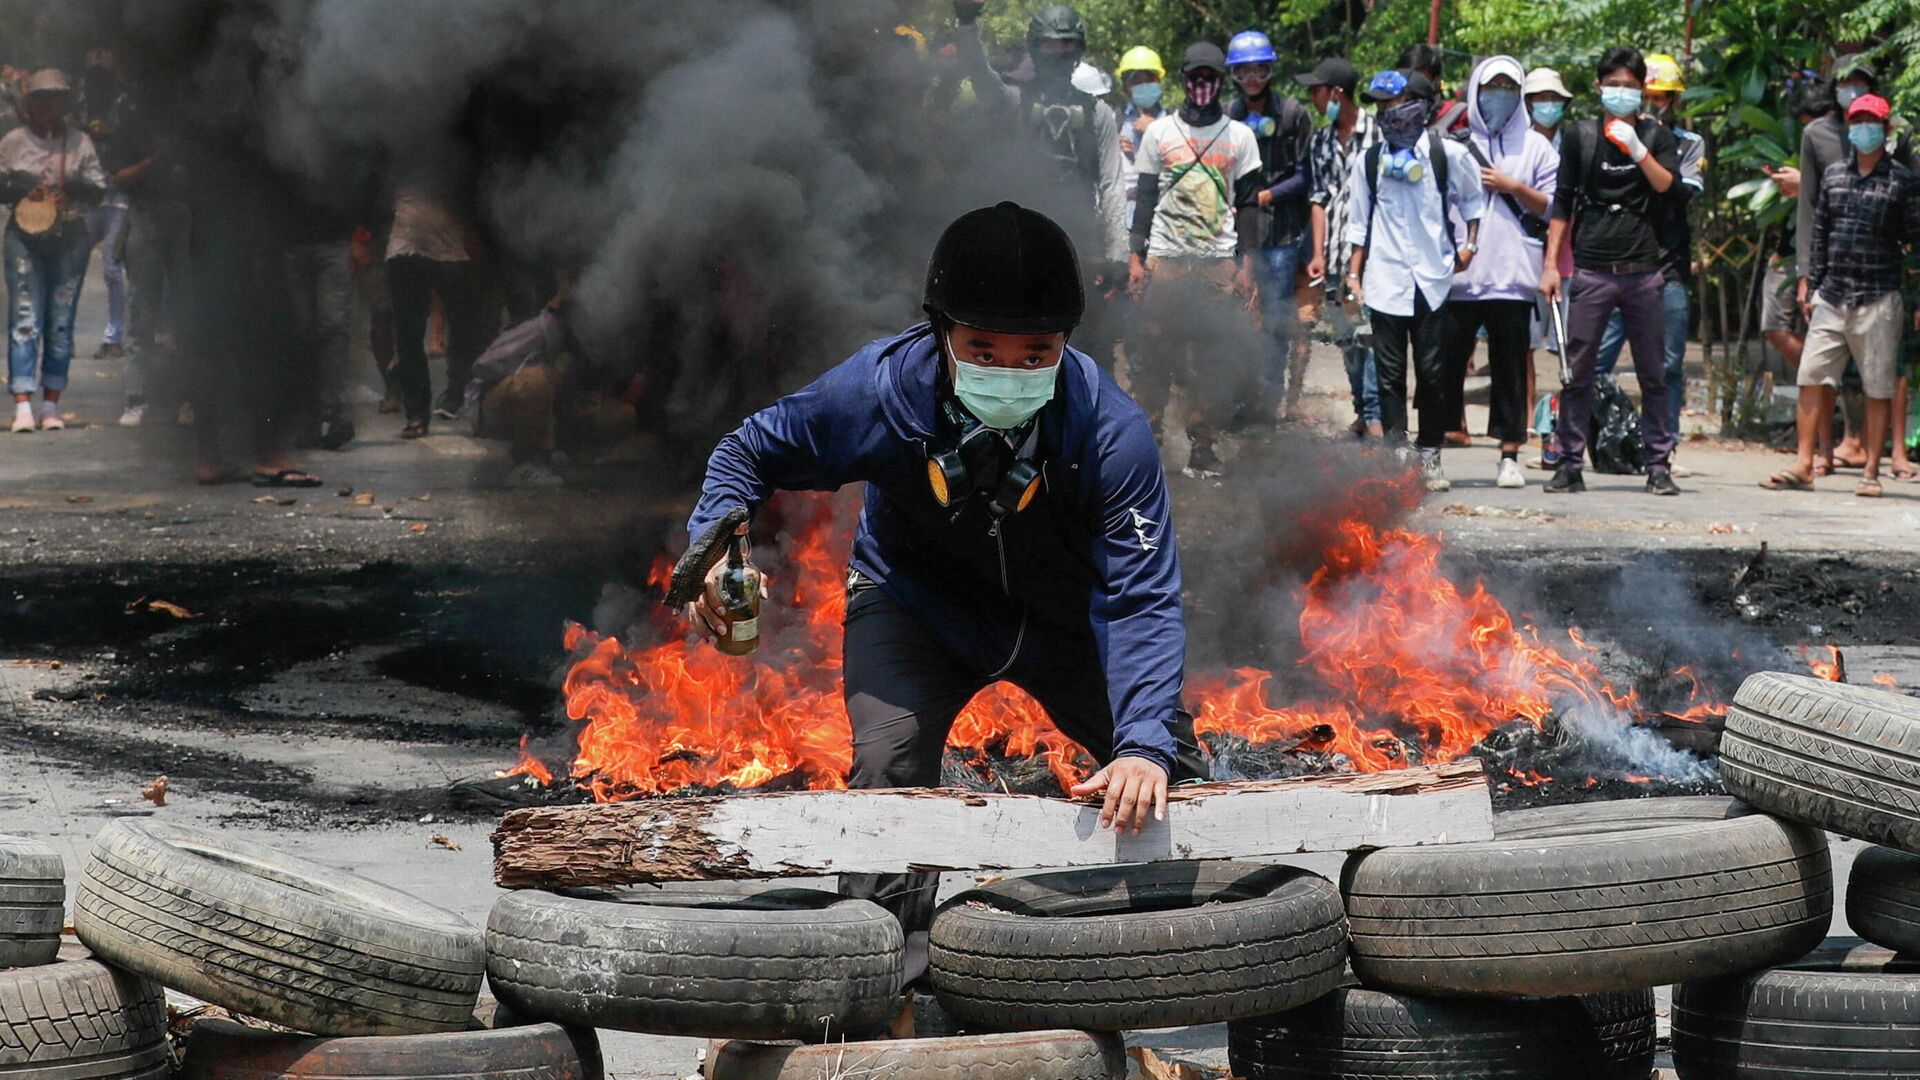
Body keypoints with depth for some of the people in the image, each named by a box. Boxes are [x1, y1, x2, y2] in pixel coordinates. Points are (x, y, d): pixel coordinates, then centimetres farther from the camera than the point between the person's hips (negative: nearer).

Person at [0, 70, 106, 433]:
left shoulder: (79, 142, 9)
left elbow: (100, 190, 9)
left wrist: (78, 186, -11)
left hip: (70, 239, 2)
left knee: (61, 323, 3)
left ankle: (51, 405, 9)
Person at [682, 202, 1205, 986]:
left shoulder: (1109, 430, -34)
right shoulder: (880, 391, -32)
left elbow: (1143, 601, -34)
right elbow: (750, 452, -13)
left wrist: (1145, 744, -48)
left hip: (1064, 616, 1)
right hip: (917, 605, -1)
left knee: (1163, 782, 1)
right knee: (887, 765, -23)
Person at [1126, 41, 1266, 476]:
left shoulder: (1239, 136, 9)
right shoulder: (1159, 132, 8)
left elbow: (1248, 205, 9)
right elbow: (1145, 199, 10)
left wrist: (1246, 265, 1)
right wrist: (1135, 258, 2)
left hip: (1219, 262, 0)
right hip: (1164, 260, 0)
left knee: (1216, 360, -4)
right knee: (1154, 354, -4)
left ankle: (1201, 444, 4)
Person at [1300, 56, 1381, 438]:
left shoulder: (1378, 133, -1)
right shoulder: (1320, 142, 16)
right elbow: (1319, 199, 16)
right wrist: (1318, 253, 7)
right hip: (1335, 257, 6)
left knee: (1370, 332, -11)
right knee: (1346, 338, 7)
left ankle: (1376, 415, -9)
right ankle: (1363, 413, 15)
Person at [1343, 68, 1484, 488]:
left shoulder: (1448, 155, 2)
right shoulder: (1369, 161, 9)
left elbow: (1473, 200, 16)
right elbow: (1360, 223, 13)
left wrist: (1470, 245, 6)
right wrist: (1353, 273, 8)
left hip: (1433, 280, -1)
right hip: (1385, 282, 1)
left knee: (1433, 373, 1)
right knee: (1390, 375, -1)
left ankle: (1430, 457, 9)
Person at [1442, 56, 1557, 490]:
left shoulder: (1536, 147, 10)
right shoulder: (1453, 143, 10)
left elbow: (1553, 206, 6)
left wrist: (1513, 187, -7)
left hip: (1512, 276, 0)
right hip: (1457, 275, 0)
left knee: (1510, 367, 2)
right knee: (1445, 363, 1)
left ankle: (1510, 454, 7)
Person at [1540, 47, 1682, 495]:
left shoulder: (1656, 136, 9)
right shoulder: (1580, 137, 8)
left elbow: (1669, 186, -6)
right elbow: (1562, 205, 9)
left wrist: (1637, 149, -17)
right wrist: (1551, 264, 3)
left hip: (1643, 270, 0)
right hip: (1591, 269, 0)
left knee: (1653, 374, 3)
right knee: (1578, 371, -1)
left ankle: (1658, 464, 9)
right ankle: (1570, 464, 5)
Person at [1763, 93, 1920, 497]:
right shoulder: (1834, 175, 13)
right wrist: (1812, 288, 14)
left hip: (1878, 300, -4)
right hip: (1832, 297, 4)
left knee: (1878, 387, 0)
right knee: (1812, 378, -1)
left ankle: (1871, 472, 6)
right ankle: (1803, 467, 1)